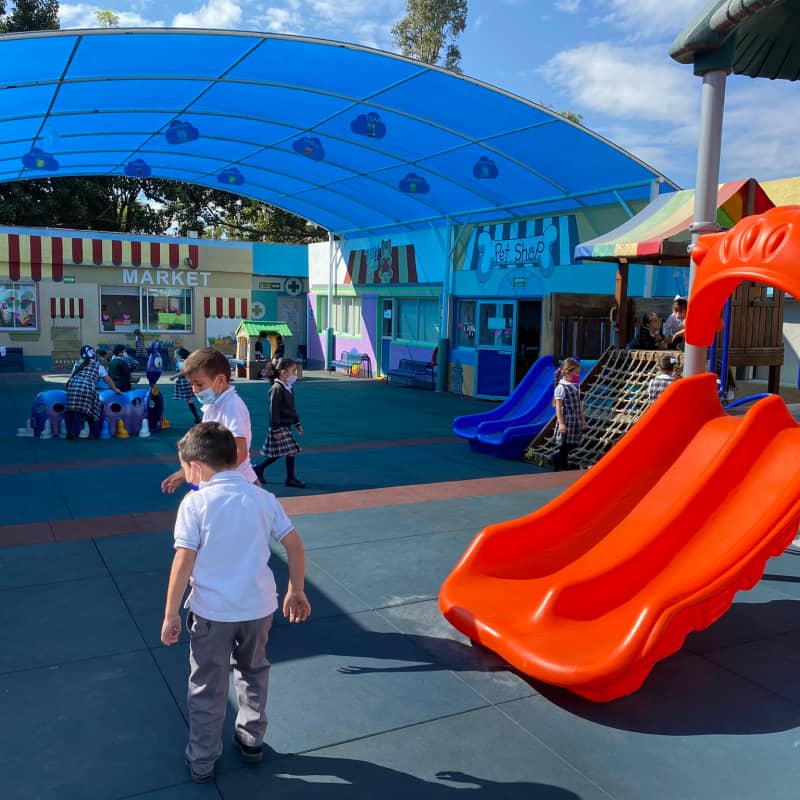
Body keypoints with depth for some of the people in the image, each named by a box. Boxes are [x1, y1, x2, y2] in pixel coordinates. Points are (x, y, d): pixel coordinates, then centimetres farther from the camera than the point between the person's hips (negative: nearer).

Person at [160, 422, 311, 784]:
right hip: (259, 605, 3)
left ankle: (202, 761, 29)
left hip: (212, 610, -3)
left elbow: (184, 561, -15)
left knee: (207, 687, 15)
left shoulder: (195, 502, -11)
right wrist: (297, 592, 13)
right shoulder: (263, 497, 0)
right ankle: (251, 740, 41)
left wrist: (170, 614, -6)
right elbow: (295, 545, 2)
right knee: (254, 672, 26)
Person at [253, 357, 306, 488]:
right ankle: (291, 478, 8)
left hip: (287, 425, 10)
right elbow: (274, 410, -19)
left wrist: (297, 423, 21)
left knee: (278, 453, 13)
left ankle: (258, 468, 26)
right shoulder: (277, 388, -18)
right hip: (280, 427, -9)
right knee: (291, 450, -5)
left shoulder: (289, 388, 11)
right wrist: (276, 430, -20)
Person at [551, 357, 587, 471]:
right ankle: (559, 467, 12)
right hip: (566, 421, -8)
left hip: (576, 421, 8)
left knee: (574, 443, 11)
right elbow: (558, 407, -16)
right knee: (564, 445, 0)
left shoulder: (576, 386, 10)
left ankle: (558, 457, 30)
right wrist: (561, 423, -20)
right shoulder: (561, 388, -15)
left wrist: (582, 419, 17)